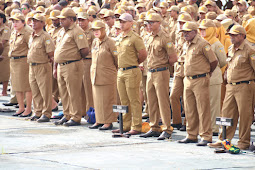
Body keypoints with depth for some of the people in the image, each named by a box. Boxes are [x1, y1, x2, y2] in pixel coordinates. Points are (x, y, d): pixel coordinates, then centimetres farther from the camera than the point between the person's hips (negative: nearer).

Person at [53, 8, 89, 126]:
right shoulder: (61, 32, 16)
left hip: (72, 66, -9)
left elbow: (85, 50, -17)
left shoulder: (77, 31, -11)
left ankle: (76, 118, 1)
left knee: (74, 93, -4)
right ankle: (67, 116, 23)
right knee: (63, 93, 13)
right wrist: (55, 68, 18)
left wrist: (76, 58, -1)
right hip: (61, 66, 9)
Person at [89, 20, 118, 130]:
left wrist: (115, 69, 3)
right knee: (97, 99, 10)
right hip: (95, 75, 7)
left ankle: (108, 122, 1)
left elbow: (117, 58, -6)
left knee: (108, 99, -3)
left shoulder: (110, 42, -10)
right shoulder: (94, 42, 11)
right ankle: (99, 120, 17)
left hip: (108, 76, -7)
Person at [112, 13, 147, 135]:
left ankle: (136, 127, -1)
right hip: (120, 71, 8)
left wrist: (134, 64, 3)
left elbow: (143, 54, -10)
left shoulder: (135, 38, -10)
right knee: (124, 101, 12)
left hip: (132, 72, -8)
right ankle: (126, 125, 18)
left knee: (134, 101, -4)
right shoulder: (119, 38, 14)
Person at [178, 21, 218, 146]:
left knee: (203, 109, -6)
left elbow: (214, 61, -10)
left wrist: (207, 74, 3)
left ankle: (206, 137, -2)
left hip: (200, 80, -8)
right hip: (188, 80, 8)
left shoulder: (202, 44, -12)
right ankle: (191, 135, 20)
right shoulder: (188, 44, 14)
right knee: (189, 110, 12)